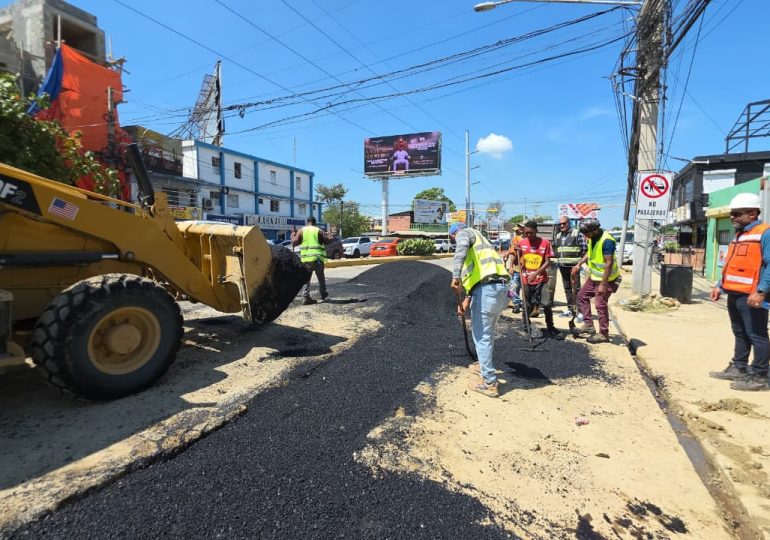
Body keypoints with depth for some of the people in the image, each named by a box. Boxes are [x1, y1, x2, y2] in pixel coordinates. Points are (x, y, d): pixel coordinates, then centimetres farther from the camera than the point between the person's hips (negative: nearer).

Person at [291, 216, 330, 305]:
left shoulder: (301, 231, 4)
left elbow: (294, 243, 1)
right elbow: (328, 240, 1)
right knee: (321, 277, 17)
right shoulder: (319, 231, 2)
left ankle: (306, 297, -2)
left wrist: (292, 236, 22)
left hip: (305, 259, 1)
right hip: (317, 258, -1)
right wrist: (329, 237, 23)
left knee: (306, 278, 8)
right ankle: (323, 295, 30)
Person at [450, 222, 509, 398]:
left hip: (487, 289, -9)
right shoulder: (477, 241, 33)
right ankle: (485, 366, 43)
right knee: (488, 332, 26)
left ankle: (489, 383, 7)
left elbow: (461, 248, -19)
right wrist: (467, 299, 21)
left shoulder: (464, 233, 7)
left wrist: (455, 276, -28)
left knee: (481, 335, 0)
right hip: (501, 287, 9)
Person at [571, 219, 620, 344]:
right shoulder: (592, 238, 0)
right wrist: (579, 264, 7)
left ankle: (604, 334, 8)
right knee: (582, 296, 13)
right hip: (594, 276, 9)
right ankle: (588, 325, 20)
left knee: (601, 305, -4)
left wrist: (603, 284, -28)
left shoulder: (607, 241, -26)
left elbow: (609, 263, -28)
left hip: (606, 279, -9)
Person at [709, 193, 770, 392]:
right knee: (740, 334, 16)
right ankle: (738, 368, 26)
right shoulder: (738, 235, 18)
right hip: (734, 294, 9)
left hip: (751, 296, -9)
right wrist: (720, 286, 18)